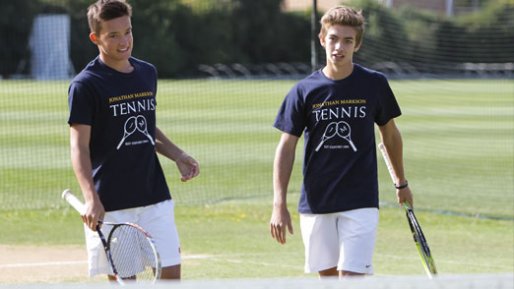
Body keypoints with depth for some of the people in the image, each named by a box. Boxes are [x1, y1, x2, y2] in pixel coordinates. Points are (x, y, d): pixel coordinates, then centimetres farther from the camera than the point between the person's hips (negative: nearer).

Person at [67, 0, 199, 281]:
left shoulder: (148, 73, 11)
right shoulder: (85, 85, -8)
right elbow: (79, 146, -13)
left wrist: (177, 155, 6)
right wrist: (91, 199, -26)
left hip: (155, 197, 5)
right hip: (111, 203, -5)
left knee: (171, 273, 1)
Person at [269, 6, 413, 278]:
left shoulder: (374, 84, -1)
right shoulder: (304, 91, -2)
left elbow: (390, 133, 14)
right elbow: (286, 146, 0)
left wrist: (401, 183, 22)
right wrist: (279, 204, -8)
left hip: (360, 202, -2)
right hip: (315, 204, 2)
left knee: (351, 276, -11)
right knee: (327, 275, 9)